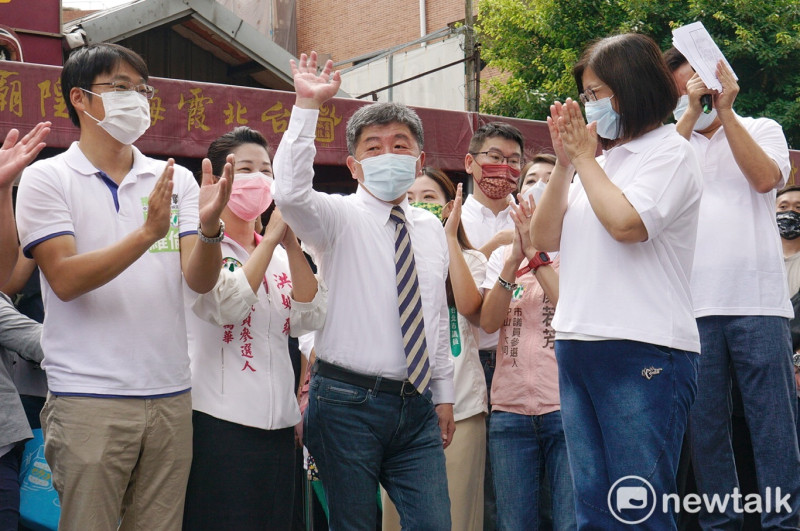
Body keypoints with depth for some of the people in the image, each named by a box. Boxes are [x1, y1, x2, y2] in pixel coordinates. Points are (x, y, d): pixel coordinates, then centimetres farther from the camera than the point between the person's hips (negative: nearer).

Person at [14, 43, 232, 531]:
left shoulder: (177, 179, 9)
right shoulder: (47, 178, 0)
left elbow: (201, 280, 0)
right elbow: (66, 280, -11)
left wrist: (209, 227, -21)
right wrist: (148, 232, -22)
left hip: (171, 396, 4)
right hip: (89, 401, -3)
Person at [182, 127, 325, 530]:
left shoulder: (279, 254, 14)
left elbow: (309, 318, 0)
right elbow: (225, 306, -20)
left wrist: (292, 243, -7)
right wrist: (272, 238, -12)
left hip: (277, 422, 6)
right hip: (218, 421, -6)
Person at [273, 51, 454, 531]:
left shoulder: (431, 229, 13)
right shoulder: (340, 217, -3)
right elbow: (290, 192, -25)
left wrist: (444, 395, 18)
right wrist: (307, 107, -27)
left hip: (418, 405, 4)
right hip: (348, 403, -4)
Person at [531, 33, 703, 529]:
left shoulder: (670, 153, -2)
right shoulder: (599, 161, 17)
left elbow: (626, 222, -18)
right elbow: (546, 237, 15)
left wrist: (585, 159, -4)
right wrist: (564, 163, 5)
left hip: (643, 354, -7)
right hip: (578, 349, 7)